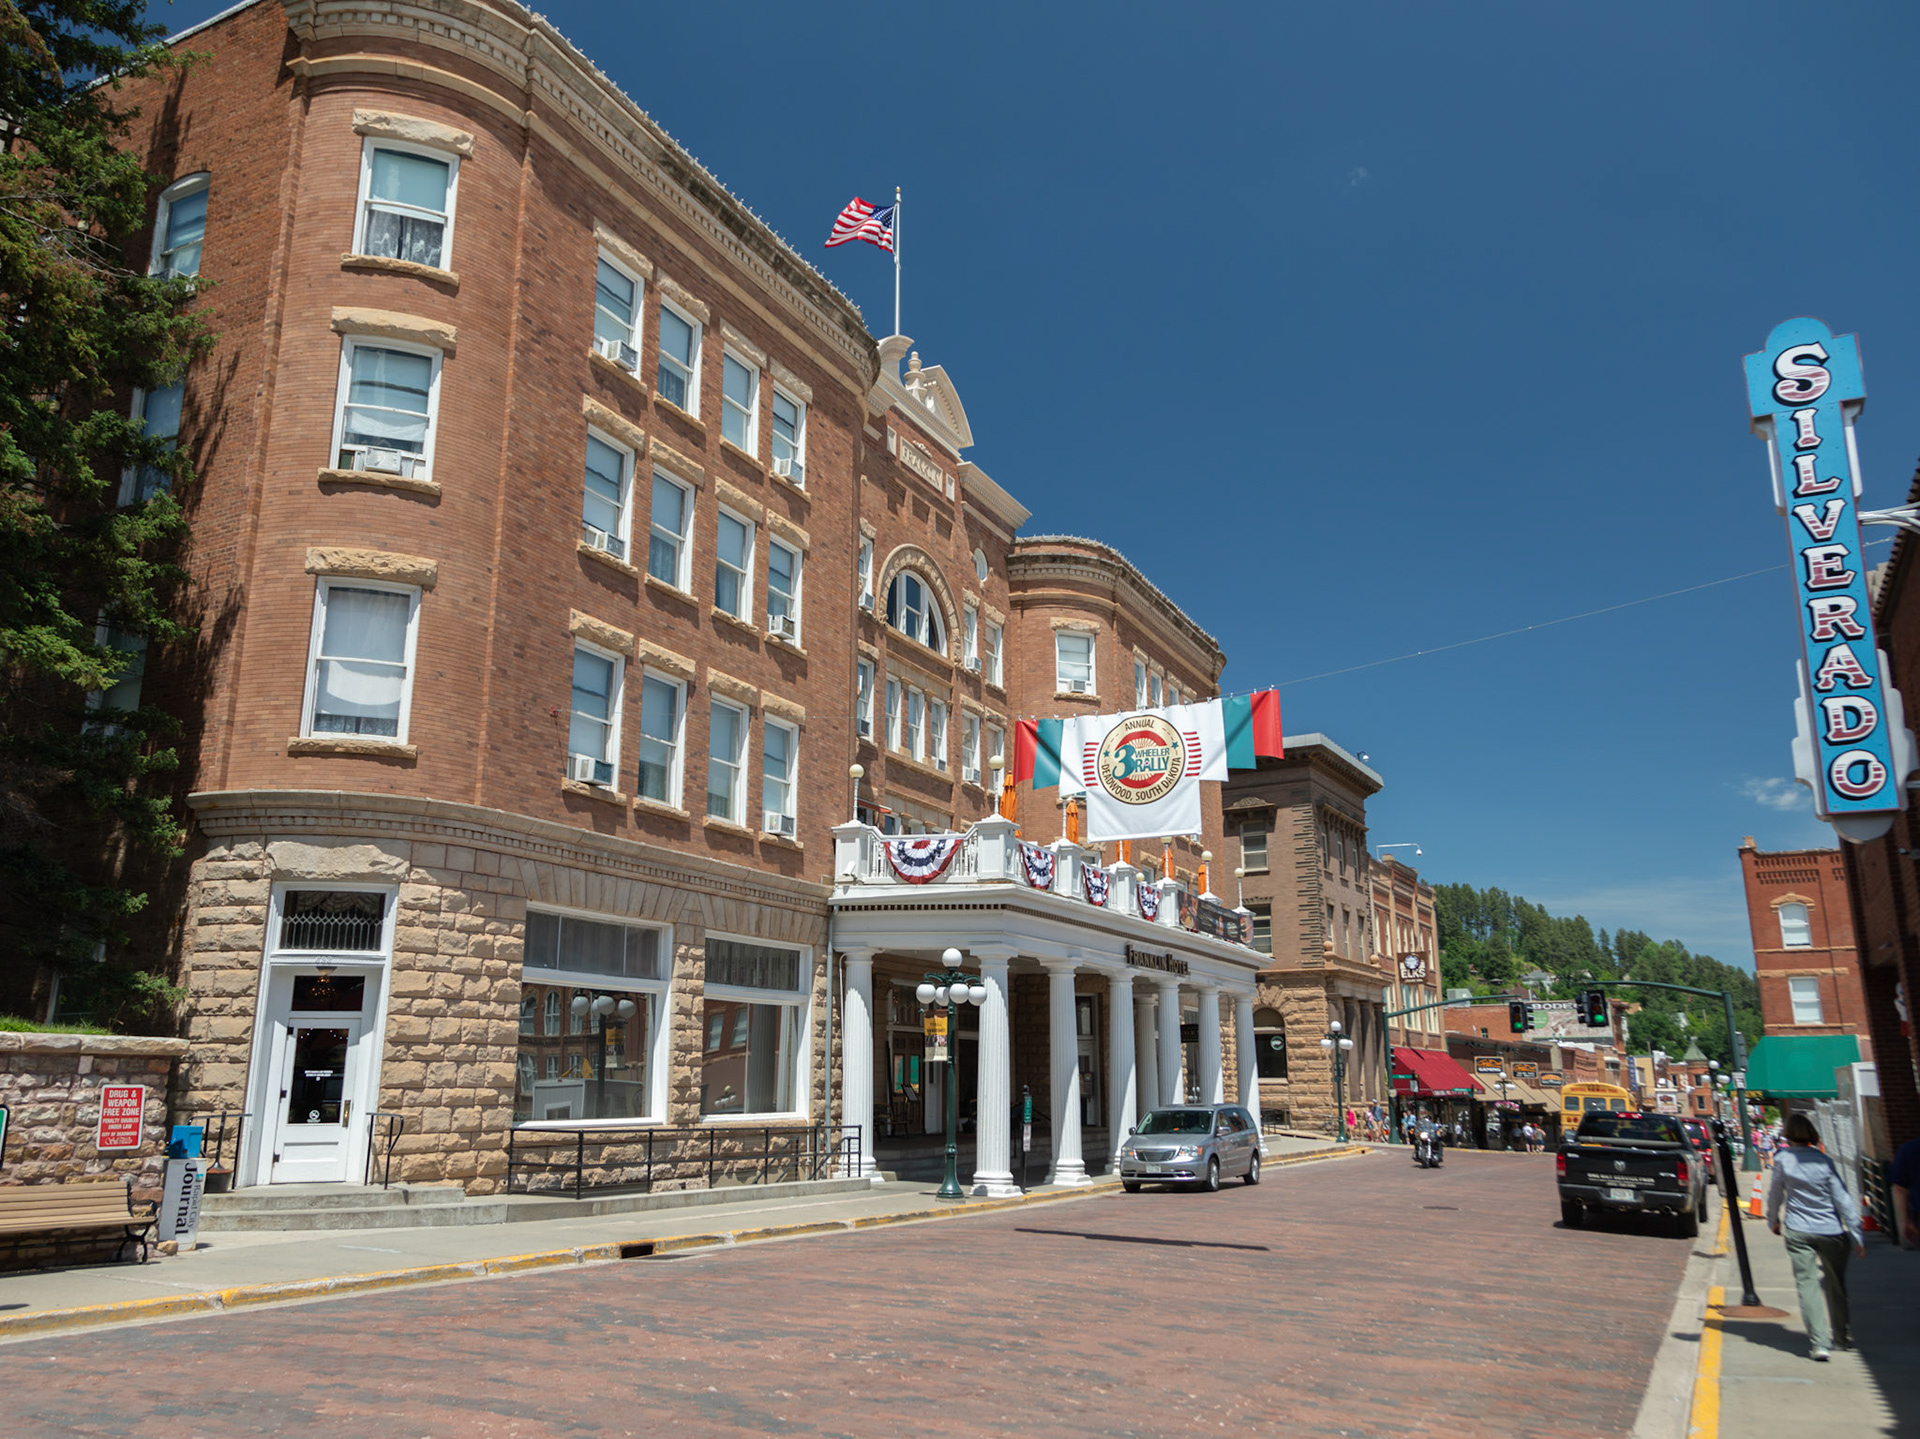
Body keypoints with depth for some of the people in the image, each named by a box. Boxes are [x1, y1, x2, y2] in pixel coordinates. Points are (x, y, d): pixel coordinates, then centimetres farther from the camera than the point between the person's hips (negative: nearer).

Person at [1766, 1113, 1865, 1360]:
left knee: (1807, 1283, -1)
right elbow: (1843, 1201, -9)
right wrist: (1856, 1236, -1)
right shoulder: (1824, 1163, -10)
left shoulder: (1782, 1159, -6)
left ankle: (1819, 1342, -10)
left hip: (1798, 1232, 0)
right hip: (1830, 1231, 1)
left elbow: (1775, 1193, 6)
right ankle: (1841, 1334, 32)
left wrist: (1773, 1220, 23)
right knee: (1835, 1283, 18)